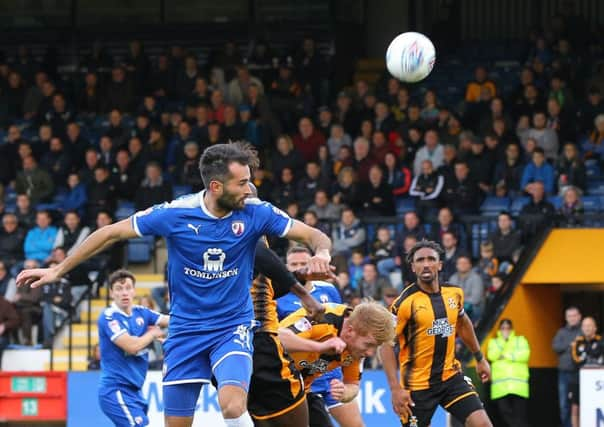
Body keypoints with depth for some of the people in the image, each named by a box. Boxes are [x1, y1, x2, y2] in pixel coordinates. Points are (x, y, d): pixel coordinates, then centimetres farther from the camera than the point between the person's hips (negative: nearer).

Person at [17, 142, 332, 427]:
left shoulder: (255, 213, -11)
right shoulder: (175, 214, -13)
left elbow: (314, 236, -5)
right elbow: (111, 233, -2)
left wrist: (321, 254, -30)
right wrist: (58, 270, 1)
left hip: (233, 328, -1)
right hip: (185, 330, 1)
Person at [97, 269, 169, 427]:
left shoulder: (140, 313, 9)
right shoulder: (109, 317, -12)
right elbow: (131, 346, -20)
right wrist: (152, 334, -3)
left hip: (133, 389, 8)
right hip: (116, 390, -8)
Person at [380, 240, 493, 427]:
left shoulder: (454, 293, 2)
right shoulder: (405, 302, -15)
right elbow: (386, 343, -13)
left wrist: (479, 358, 29)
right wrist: (395, 388, -20)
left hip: (451, 376, 4)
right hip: (417, 383, -4)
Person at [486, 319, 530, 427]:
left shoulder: (520, 340, 16)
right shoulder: (494, 342, 18)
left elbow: (524, 355, -2)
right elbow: (492, 356, -2)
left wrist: (505, 356, -4)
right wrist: (503, 340, -3)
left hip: (518, 384, -1)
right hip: (500, 385, 1)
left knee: (520, 413, -9)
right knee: (505, 411, -8)